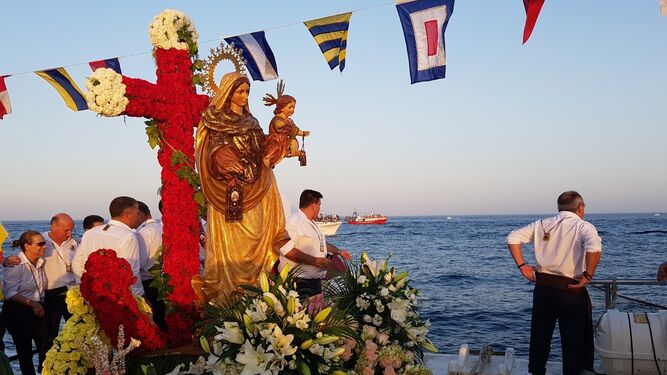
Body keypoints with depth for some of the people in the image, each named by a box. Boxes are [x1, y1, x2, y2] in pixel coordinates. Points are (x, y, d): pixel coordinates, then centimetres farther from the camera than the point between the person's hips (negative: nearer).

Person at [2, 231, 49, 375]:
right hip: (18, 312, -5)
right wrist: (32, 303, -26)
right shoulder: (15, 264, -18)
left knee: (46, 346, 2)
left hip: (38, 310, 6)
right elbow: (10, 292, -22)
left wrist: (40, 304, 9)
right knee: (25, 350, 7)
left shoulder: (40, 262, 3)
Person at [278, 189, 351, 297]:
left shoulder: (311, 223, 19)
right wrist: (314, 261, -25)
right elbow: (286, 250, -27)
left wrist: (338, 251, 40)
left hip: (315, 280, 10)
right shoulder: (292, 222, -16)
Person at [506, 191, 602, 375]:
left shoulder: (542, 224, 7)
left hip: (542, 286, 4)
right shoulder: (584, 227, -6)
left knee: (539, 335, 18)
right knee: (574, 340, 9)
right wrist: (588, 275, -17)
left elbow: (513, 238, 1)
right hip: (570, 289, -4)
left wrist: (522, 266, 3)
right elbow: (594, 248, -27)